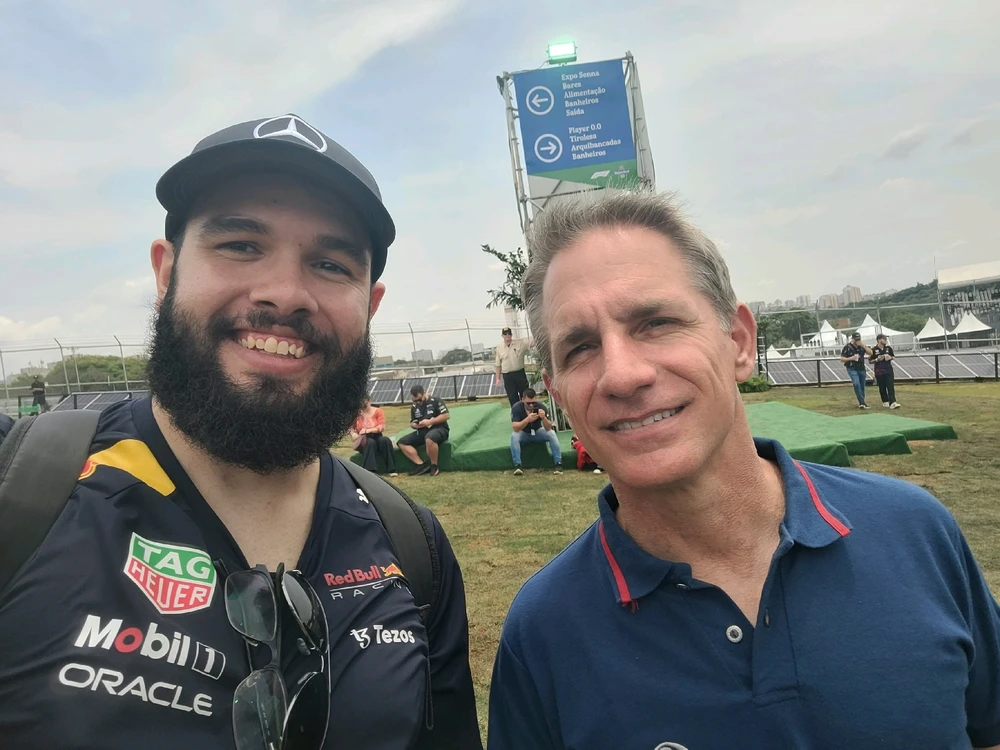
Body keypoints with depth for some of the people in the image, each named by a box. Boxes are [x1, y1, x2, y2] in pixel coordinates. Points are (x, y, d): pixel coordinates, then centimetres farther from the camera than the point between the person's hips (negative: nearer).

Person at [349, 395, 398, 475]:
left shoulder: (378, 411, -1)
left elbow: (382, 427, -11)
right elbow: (351, 427, 12)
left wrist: (368, 430, -26)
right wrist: (353, 434, -11)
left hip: (377, 438, 1)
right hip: (363, 442, -1)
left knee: (385, 440, -33)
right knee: (370, 442, -36)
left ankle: (391, 470, -31)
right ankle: (371, 471, -46)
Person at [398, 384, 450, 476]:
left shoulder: (435, 400, -6)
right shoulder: (414, 406, 12)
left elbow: (446, 415, -13)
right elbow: (412, 422, 20)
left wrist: (429, 422, -17)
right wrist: (415, 425, -6)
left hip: (439, 429, -7)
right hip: (422, 432, 7)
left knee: (429, 438, -42)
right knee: (402, 442, -10)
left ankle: (434, 465, -21)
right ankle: (421, 465, -17)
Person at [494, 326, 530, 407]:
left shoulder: (520, 343, -2)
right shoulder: (499, 348, 4)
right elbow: (498, 365, 8)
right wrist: (498, 378, 6)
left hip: (520, 373, -1)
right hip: (507, 376, 1)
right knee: (512, 397, 6)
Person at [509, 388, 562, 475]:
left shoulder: (541, 407, -21)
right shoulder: (517, 407, -23)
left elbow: (548, 428, -22)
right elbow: (515, 428, -33)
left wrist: (544, 418, -43)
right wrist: (527, 419, -49)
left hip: (537, 432, 1)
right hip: (523, 434, -1)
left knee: (552, 434, -25)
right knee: (514, 436, -33)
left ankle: (558, 463, -22)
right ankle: (517, 465, -30)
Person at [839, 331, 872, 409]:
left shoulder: (862, 346, 7)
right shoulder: (847, 347, -6)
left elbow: (870, 353, -2)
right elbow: (842, 359, -6)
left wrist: (864, 346, -13)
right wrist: (851, 358, -22)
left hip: (862, 369, 5)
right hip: (852, 369, -5)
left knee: (862, 386, 8)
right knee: (857, 384, -21)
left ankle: (861, 403, 20)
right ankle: (862, 403, -22)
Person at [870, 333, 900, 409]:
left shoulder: (888, 348, 6)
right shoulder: (873, 350, -6)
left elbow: (894, 357, 16)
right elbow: (870, 361, -2)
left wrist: (890, 358, -6)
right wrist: (877, 360, -19)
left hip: (889, 370, 2)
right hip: (879, 371, -2)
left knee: (891, 386, -7)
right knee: (882, 388, 7)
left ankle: (892, 403, -14)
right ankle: (885, 402, 21)